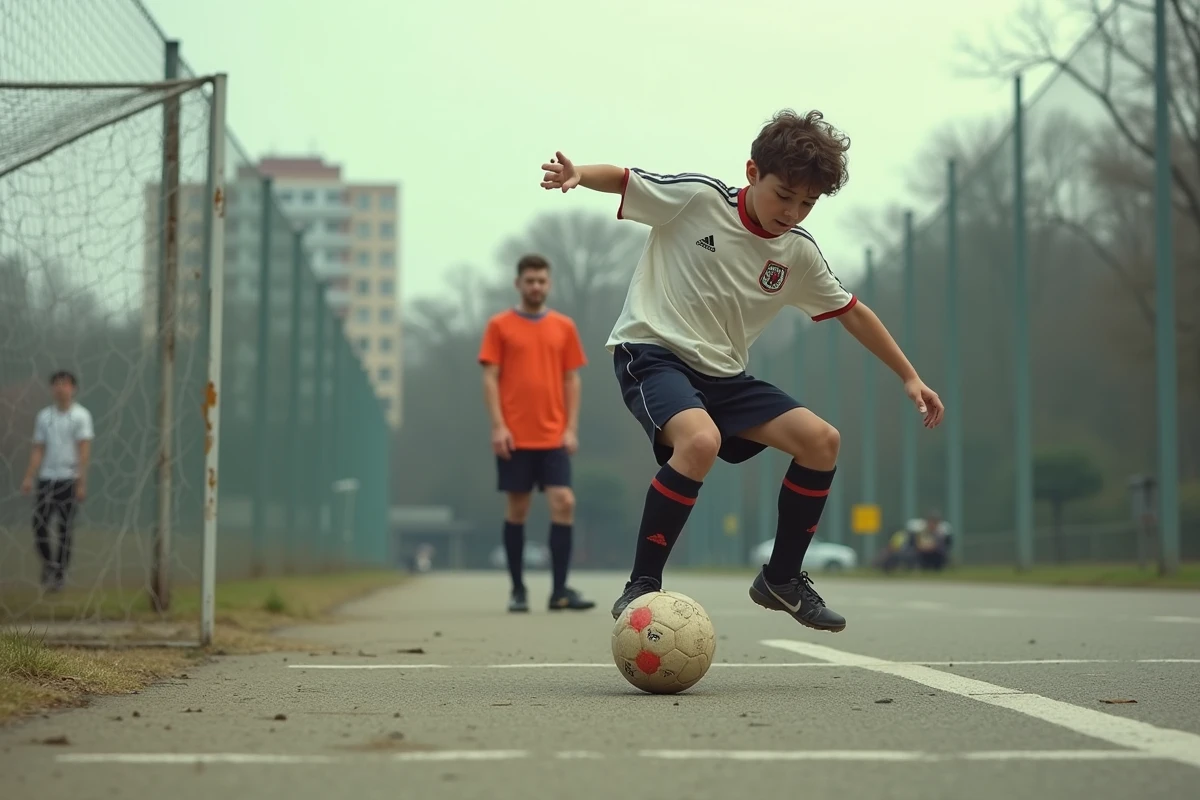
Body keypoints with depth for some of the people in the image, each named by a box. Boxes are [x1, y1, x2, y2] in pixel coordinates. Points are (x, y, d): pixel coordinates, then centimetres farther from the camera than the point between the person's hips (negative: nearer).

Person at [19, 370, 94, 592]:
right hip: (46, 478, 3)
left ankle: (60, 573, 8)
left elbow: (84, 450, -7)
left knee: (65, 527, 0)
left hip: (69, 479, -3)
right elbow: (38, 450, 11)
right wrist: (29, 477, 1)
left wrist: (81, 482, -13)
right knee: (39, 523, -3)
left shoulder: (81, 415, -3)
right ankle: (48, 563, 18)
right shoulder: (44, 416, 9)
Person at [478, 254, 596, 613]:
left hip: (553, 437, 2)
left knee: (564, 503, -9)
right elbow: (490, 378, -1)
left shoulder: (564, 327, 10)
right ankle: (518, 590, 13)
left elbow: (572, 380, 10)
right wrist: (498, 426, -10)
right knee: (517, 510, 3)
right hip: (515, 437, -2)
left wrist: (571, 428, 1)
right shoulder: (499, 326, 3)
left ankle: (560, 590, -5)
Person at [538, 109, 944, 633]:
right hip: (651, 352, -6)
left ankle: (782, 579, 12)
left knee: (822, 441, -5)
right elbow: (621, 179, -4)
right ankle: (641, 587, -23)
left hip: (723, 374, 6)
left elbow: (851, 312, 15)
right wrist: (577, 175, -27)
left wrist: (910, 377, 17)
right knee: (701, 441, -35)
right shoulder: (696, 197, -11)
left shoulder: (799, 252, 4)